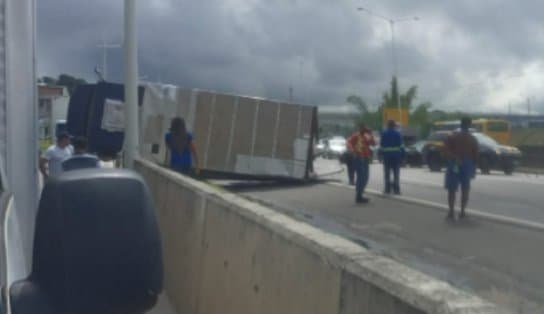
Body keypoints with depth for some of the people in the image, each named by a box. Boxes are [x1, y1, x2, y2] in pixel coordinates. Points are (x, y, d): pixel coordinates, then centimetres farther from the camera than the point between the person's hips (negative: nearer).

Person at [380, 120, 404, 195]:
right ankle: (396, 189, 1)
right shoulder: (398, 133, -2)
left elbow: (381, 145, 1)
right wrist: (402, 155, 1)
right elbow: (401, 145, -3)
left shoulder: (384, 134, 1)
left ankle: (387, 189, 3)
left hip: (387, 155, 0)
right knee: (396, 173, 4)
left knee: (387, 173, 6)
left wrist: (382, 154, 8)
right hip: (396, 155, 0)